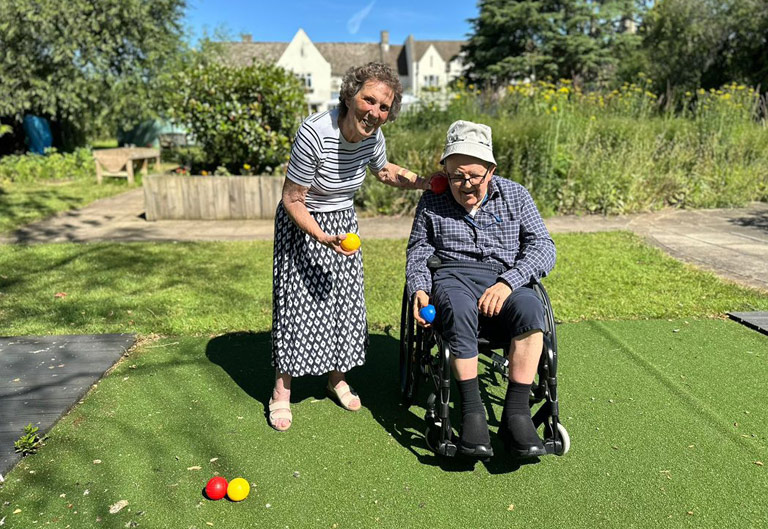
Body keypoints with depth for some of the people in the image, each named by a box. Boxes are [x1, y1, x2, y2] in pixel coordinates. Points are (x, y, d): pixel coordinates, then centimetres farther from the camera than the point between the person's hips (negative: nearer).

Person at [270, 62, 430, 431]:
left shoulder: (373, 135, -12)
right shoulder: (314, 133, -30)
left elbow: (385, 171, 11)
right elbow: (292, 200, -23)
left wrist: (424, 183, -4)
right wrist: (323, 239, -33)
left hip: (343, 221, 6)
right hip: (302, 224, -5)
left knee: (345, 298, 8)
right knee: (298, 300, -4)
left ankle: (337, 379, 28)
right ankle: (281, 394, 13)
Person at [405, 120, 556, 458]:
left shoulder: (515, 195, 10)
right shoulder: (432, 202, 10)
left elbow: (543, 247, 2)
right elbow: (417, 253, 16)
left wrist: (507, 282, -16)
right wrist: (418, 290, -6)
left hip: (505, 280, 1)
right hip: (453, 278, -1)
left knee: (530, 309, -34)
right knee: (459, 311, -38)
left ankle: (516, 412, -24)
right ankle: (472, 412, -27)